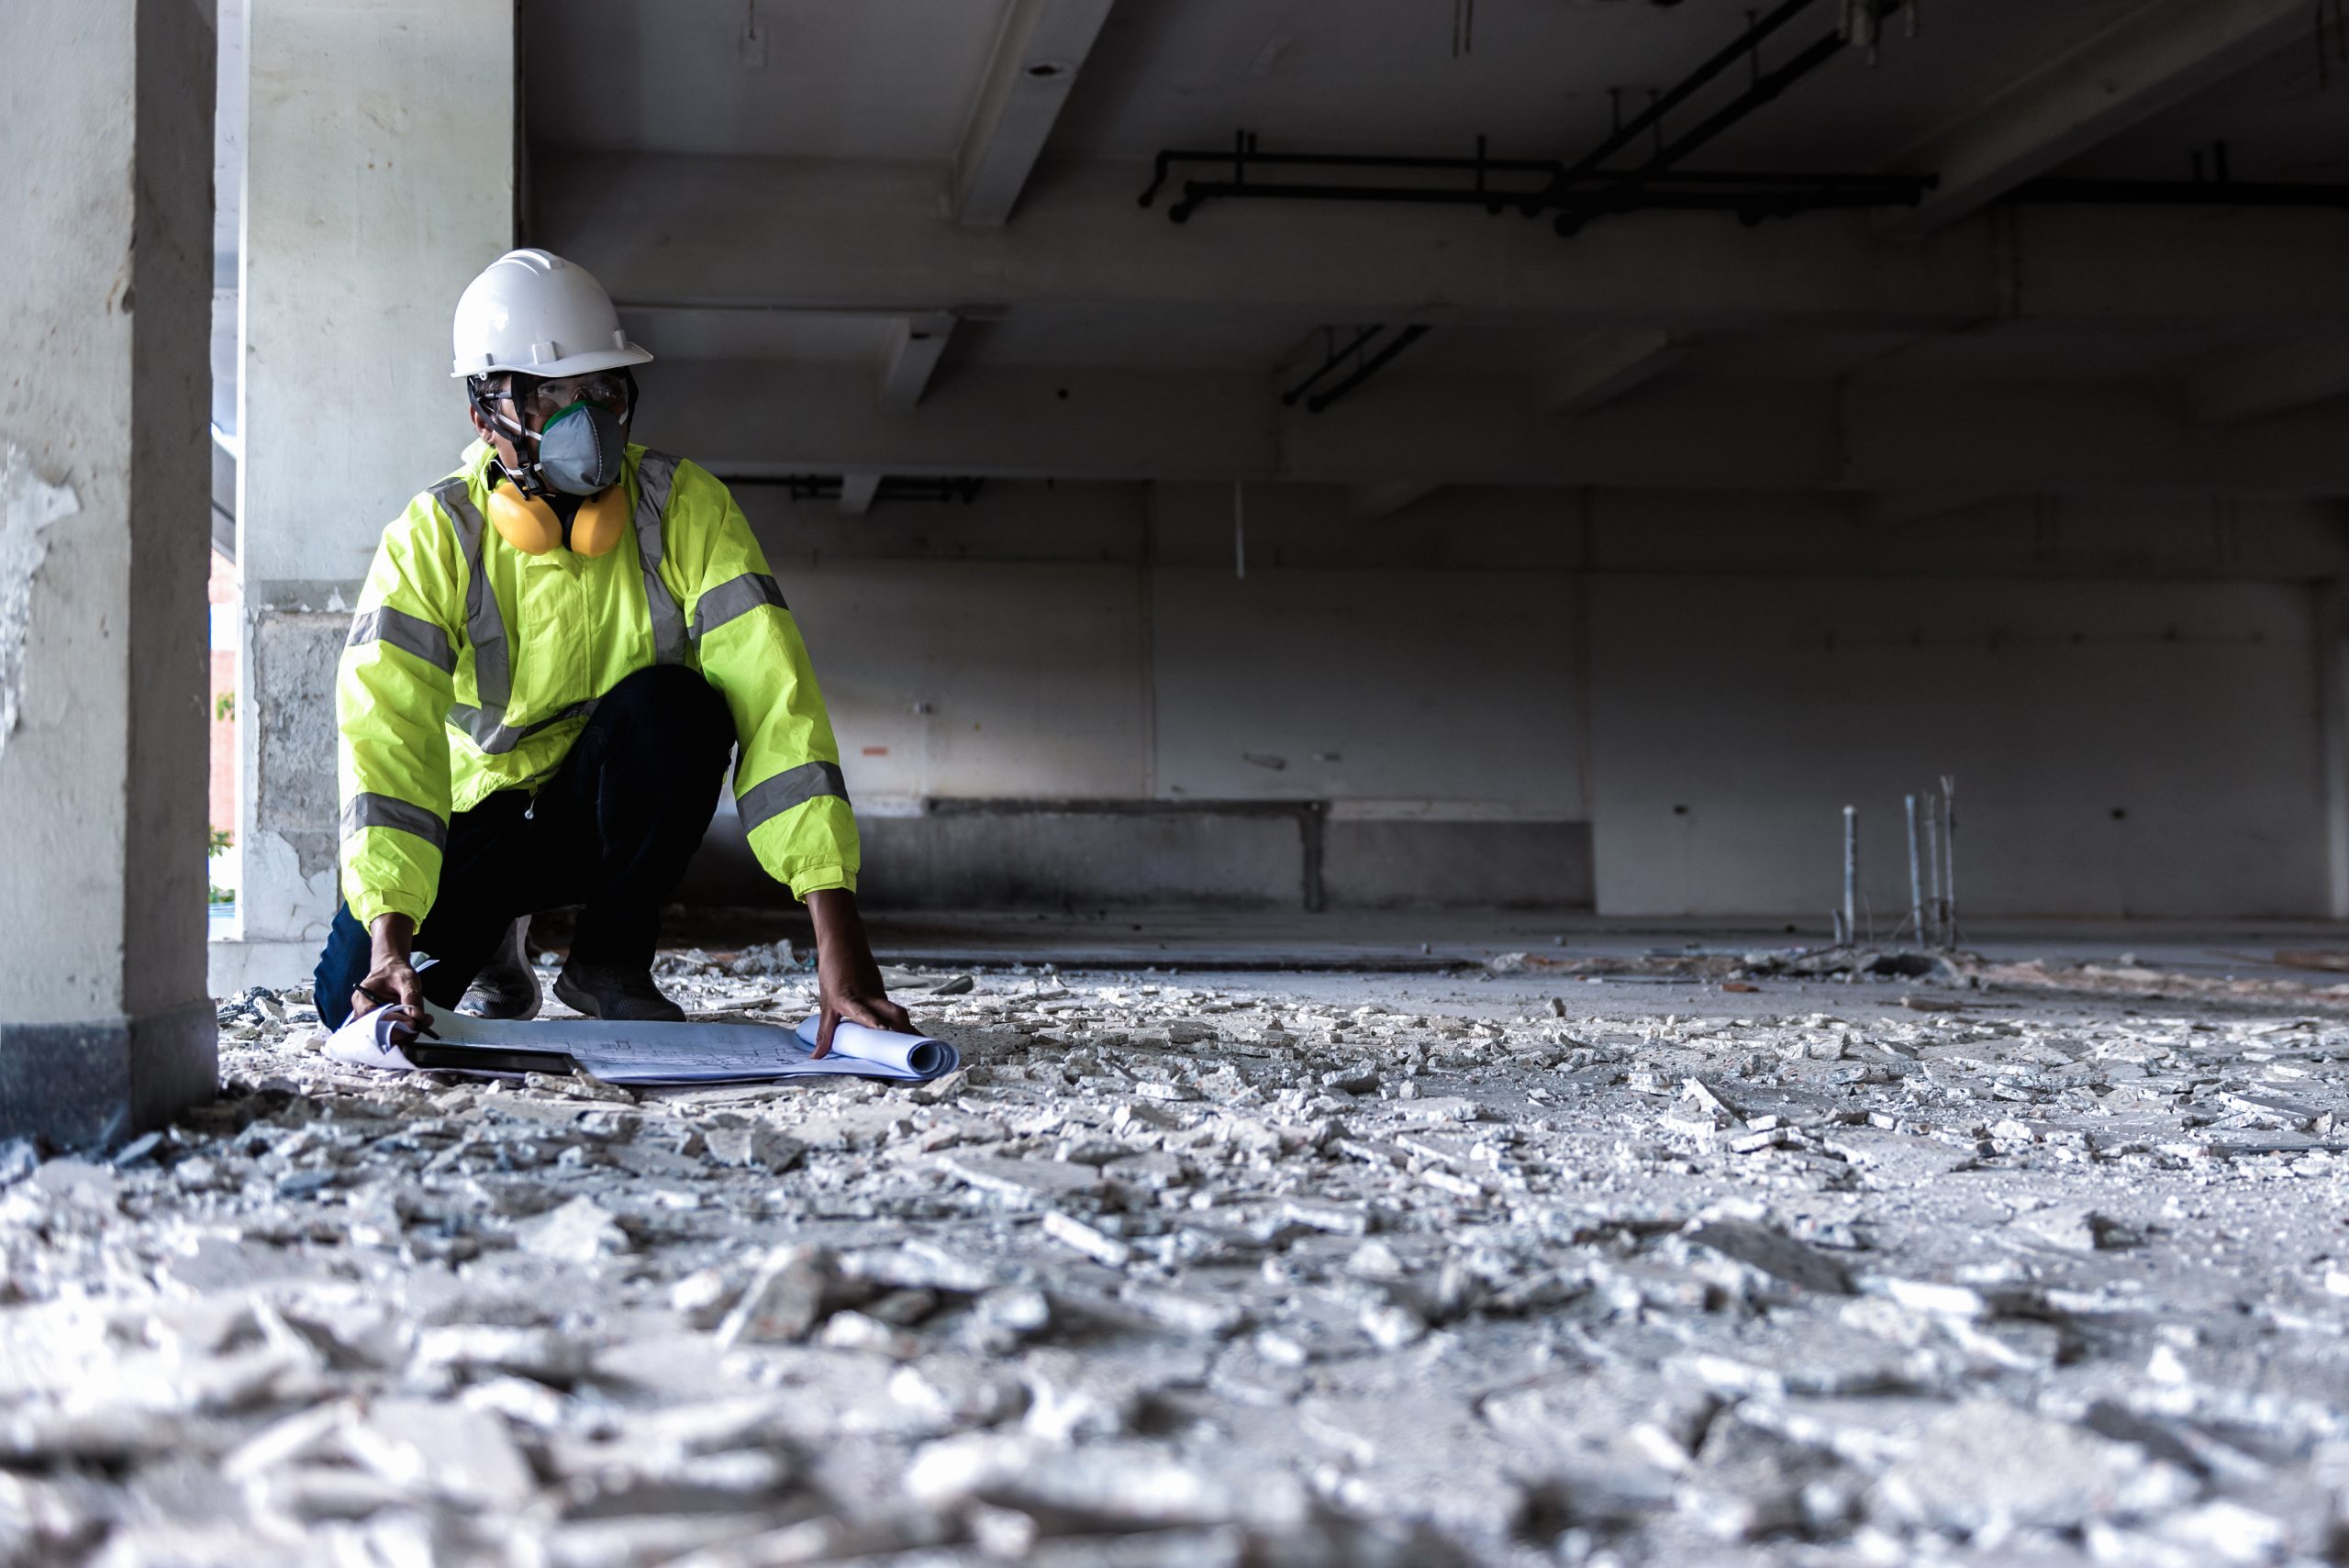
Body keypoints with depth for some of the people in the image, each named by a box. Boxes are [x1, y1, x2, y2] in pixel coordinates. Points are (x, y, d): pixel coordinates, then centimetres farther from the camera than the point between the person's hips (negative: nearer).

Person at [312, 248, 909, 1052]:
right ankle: (492, 949, 15)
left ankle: (611, 959, -9)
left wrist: (839, 940, -38)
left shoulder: (685, 509, -19)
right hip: (482, 812, 0)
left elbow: (773, 698, -28)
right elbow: (389, 736, -28)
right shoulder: (431, 542, -19)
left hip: (612, 806, 0)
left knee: (673, 705, -33)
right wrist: (390, 939, -44)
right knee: (354, 997, -24)